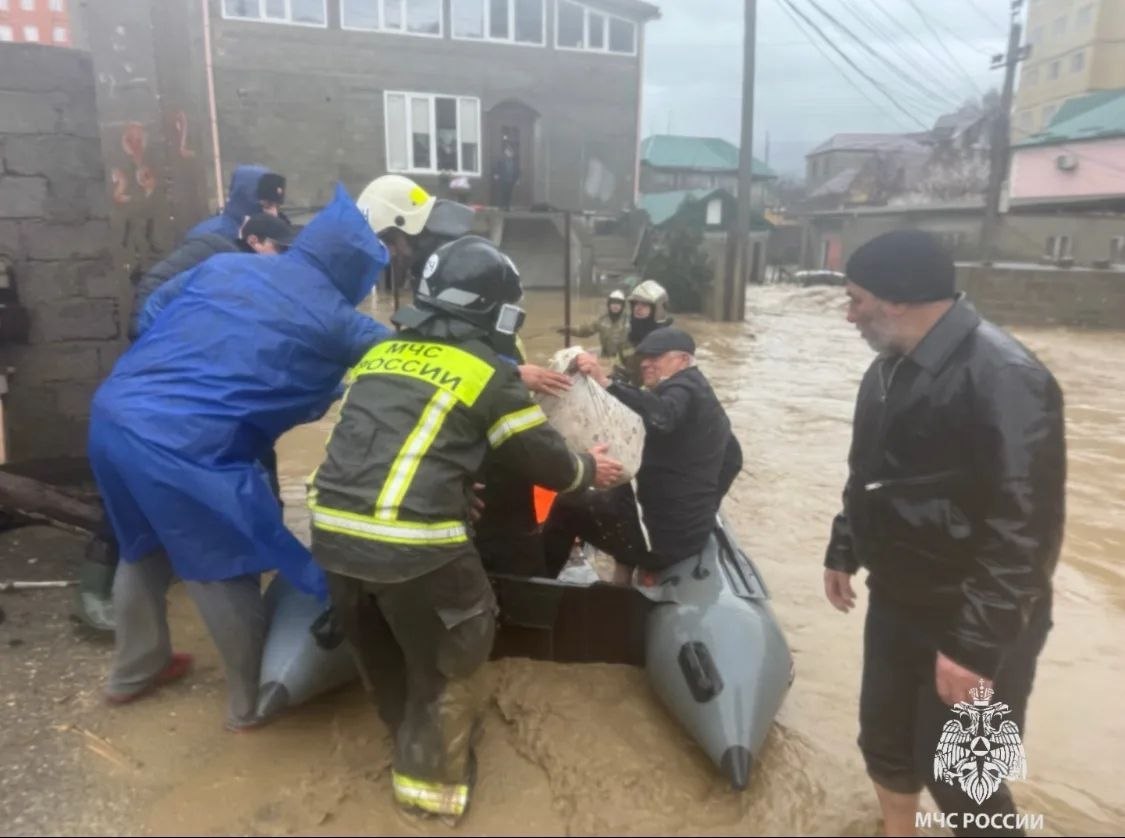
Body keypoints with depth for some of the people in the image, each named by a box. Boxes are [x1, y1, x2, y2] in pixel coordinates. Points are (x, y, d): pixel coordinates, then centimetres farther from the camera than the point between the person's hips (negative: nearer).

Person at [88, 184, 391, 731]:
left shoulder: (221, 265, 12)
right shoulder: (334, 319, -3)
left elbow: (151, 316, 22)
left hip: (114, 414, 8)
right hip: (185, 446, -8)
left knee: (145, 546, 27)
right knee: (224, 571, 10)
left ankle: (133, 670, 47)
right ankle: (253, 700, 27)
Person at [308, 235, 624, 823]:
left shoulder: (379, 352, 14)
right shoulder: (489, 373, -3)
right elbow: (545, 459, 3)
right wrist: (589, 469, 25)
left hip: (334, 531, 7)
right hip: (414, 543, -6)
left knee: (379, 644, 28)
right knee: (453, 650, 19)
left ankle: (409, 735, 51)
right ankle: (429, 773, 32)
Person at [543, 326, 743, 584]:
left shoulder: (683, 389, -13)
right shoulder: (700, 392, 17)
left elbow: (661, 415, -39)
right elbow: (732, 459, 24)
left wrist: (605, 382, -48)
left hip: (663, 536, -10)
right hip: (692, 528, 10)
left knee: (569, 505, -1)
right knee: (622, 491, 34)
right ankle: (623, 580, 31)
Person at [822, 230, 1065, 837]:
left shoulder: (1003, 378, -23)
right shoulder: (890, 369, 4)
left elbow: (1025, 528, -25)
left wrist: (975, 643, -24)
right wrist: (843, 552, 20)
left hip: (977, 625, -7)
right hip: (895, 602, 8)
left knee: (960, 777, 5)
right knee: (884, 740, 19)